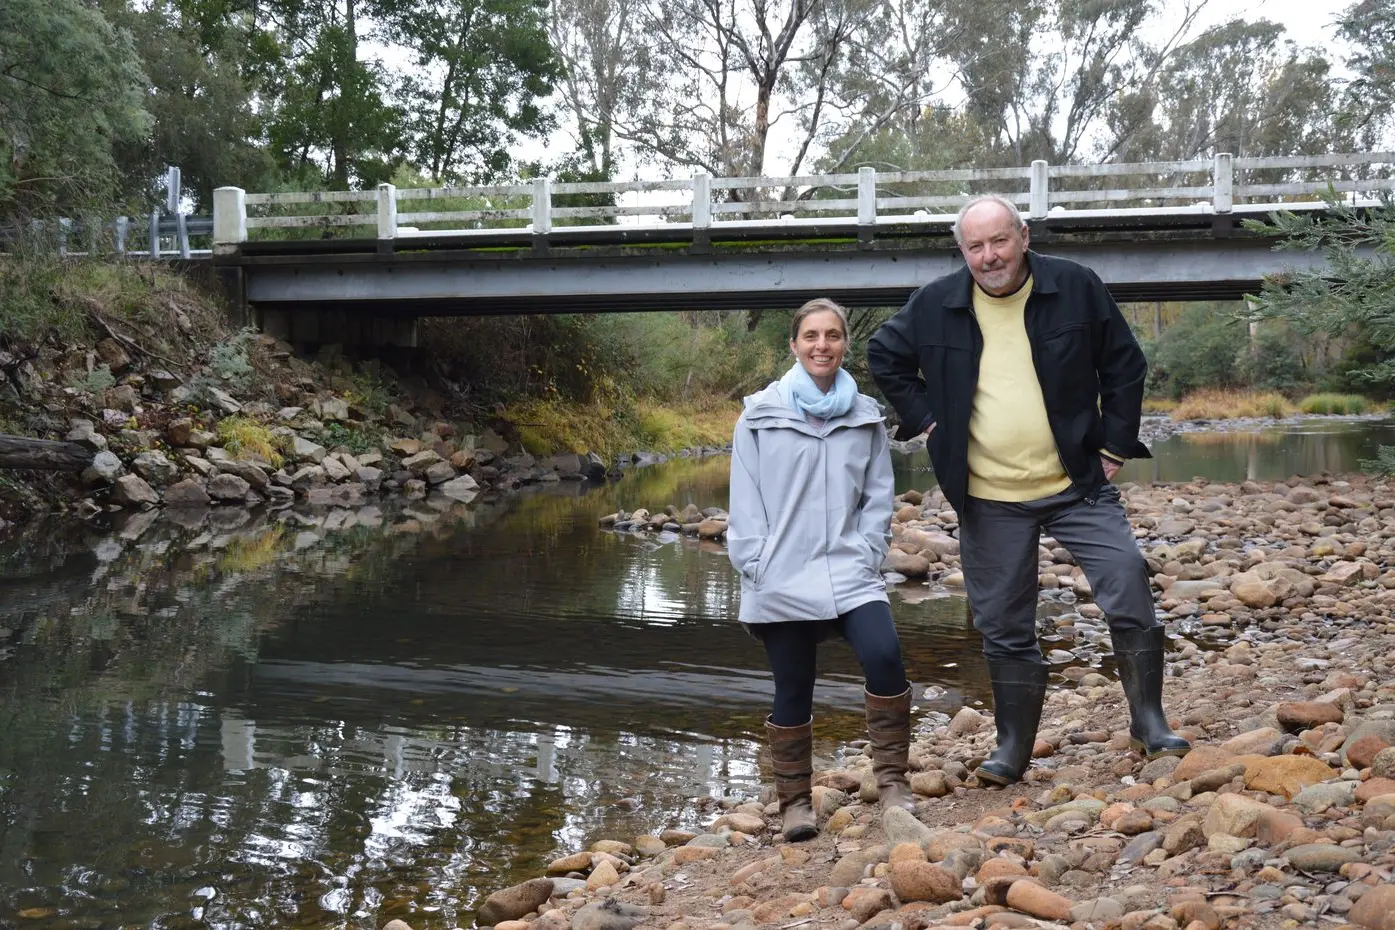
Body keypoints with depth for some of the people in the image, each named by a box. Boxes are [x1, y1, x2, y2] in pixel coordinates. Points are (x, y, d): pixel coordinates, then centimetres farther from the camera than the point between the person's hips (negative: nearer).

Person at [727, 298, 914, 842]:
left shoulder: (866, 417, 10)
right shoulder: (760, 415, 4)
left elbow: (878, 496, 10)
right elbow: (745, 502, 2)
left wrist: (867, 553, -3)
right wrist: (756, 566, -5)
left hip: (849, 572, 1)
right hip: (781, 579, -1)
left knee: (884, 657, -20)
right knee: (792, 691, 4)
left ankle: (891, 779, -5)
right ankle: (795, 801, 20)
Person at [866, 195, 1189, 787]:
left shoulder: (1076, 288, -3)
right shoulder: (936, 306, 0)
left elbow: (1125, 366, 5)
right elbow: (885, 358, 16)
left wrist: (1116, 444, 0)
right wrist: (923, 418, 5)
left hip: (1077, 483, -1)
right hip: (988, 498, 1)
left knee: (1129, 590, -10)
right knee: (1005, 629, 8)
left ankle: (1148, 722, 7)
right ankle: (1013, 749, 21)